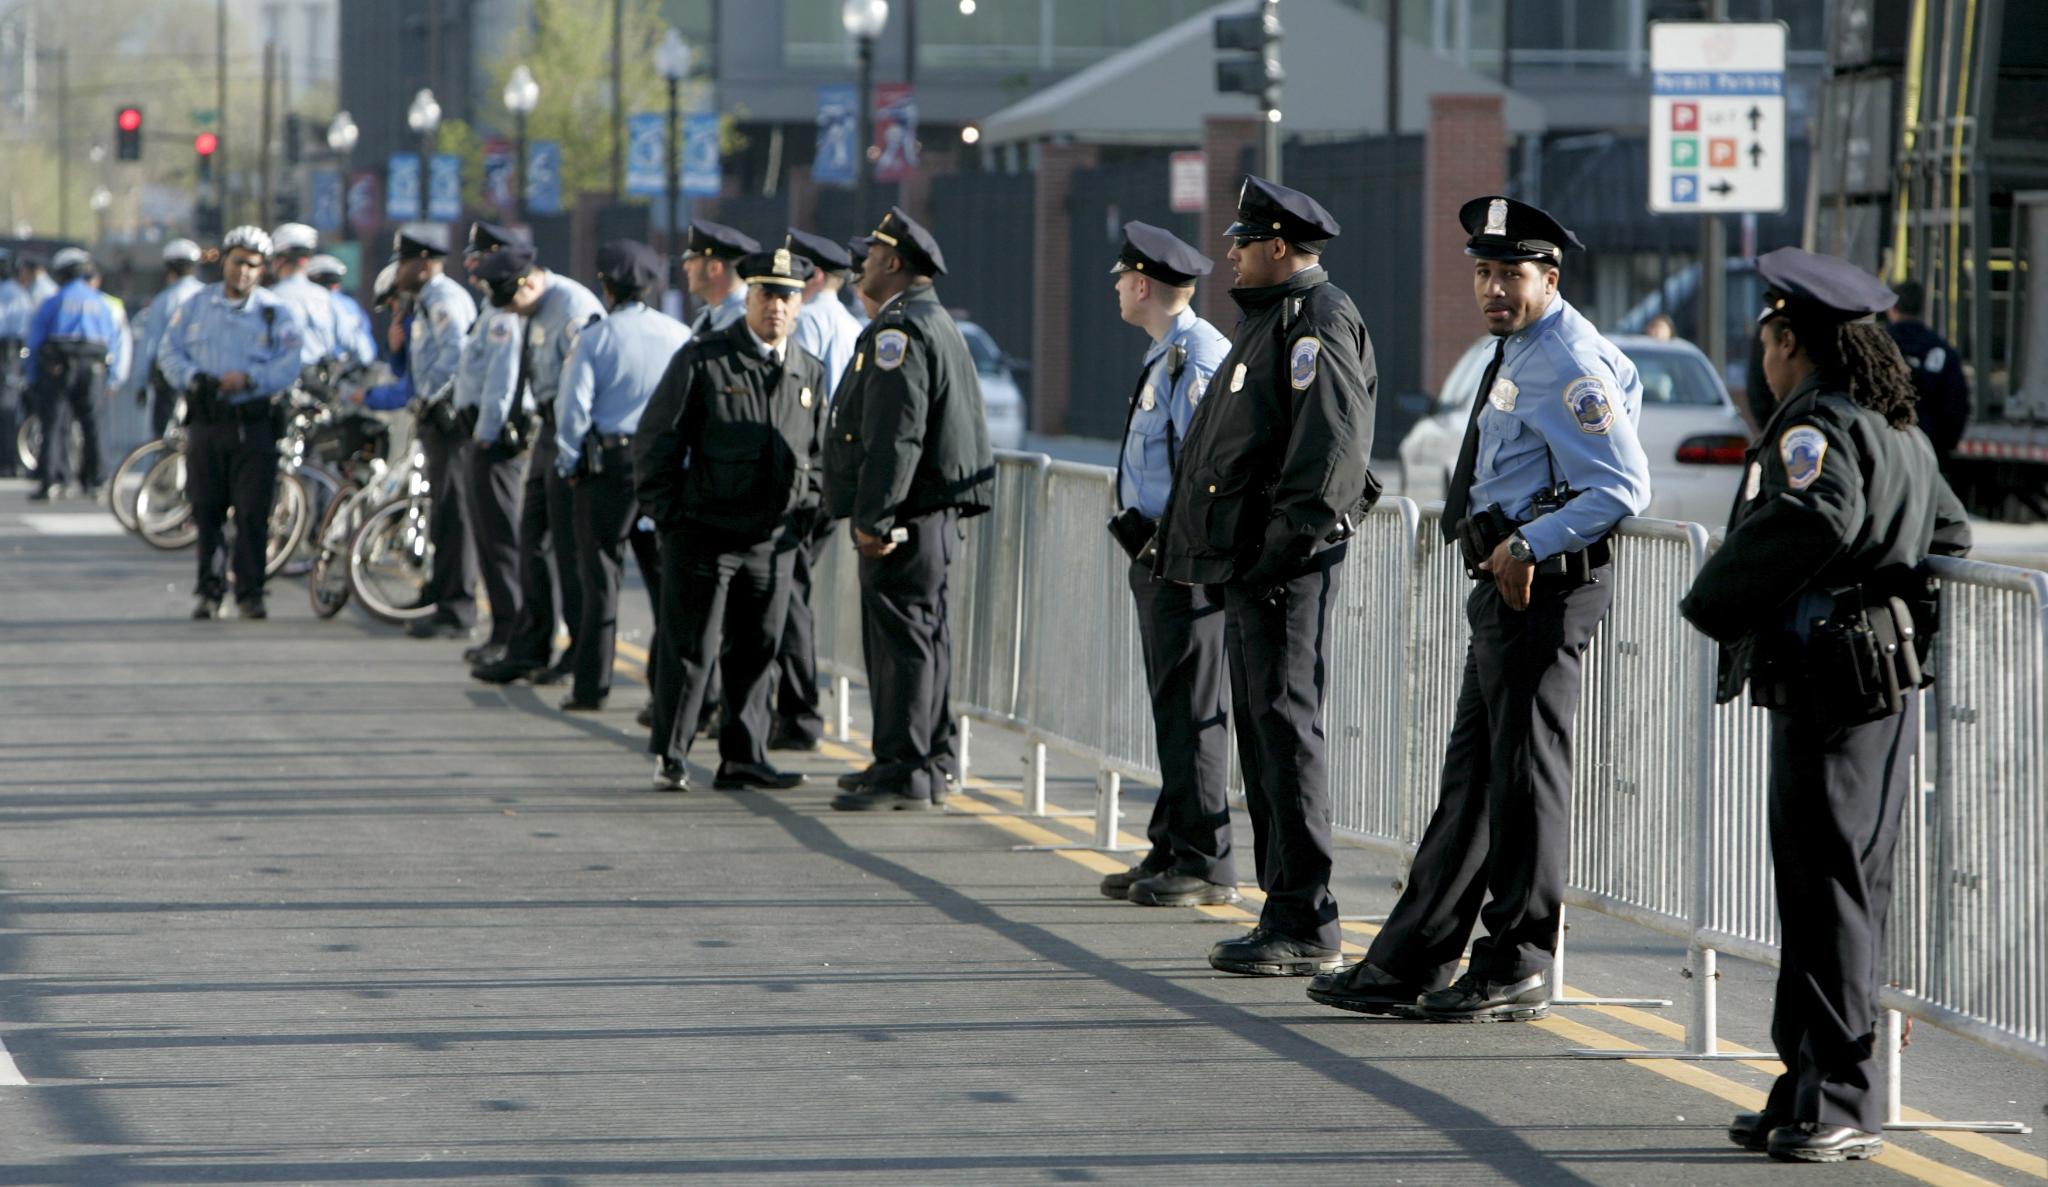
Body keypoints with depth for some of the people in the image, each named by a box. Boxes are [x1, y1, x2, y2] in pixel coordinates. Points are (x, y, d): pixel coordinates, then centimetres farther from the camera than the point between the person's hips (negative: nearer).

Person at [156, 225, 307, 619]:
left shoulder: (277, 311, 3)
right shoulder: (196, 305, 12)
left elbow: (289, 365, -4)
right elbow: (169, 352, 10)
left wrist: (249, 379, -20)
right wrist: (193, 378, -9)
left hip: (254, 421, -2)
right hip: (205, 421, 2)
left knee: (252, 512, -6)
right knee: (206, 510, 4)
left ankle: (250, 592, 2)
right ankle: (210, 590, 12)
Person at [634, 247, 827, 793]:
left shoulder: (810, 373, 11)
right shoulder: (703, 359, -4)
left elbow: (818, 455, 21)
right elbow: (656, 437, -3)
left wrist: (803, 517, 9)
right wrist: (668, 513, -6)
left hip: (773, 541, 4)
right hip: (704, 534, -4)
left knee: (757, 651, 6)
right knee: (693, 650, -3)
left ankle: (743, 757, 13)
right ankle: (669, 757, 4)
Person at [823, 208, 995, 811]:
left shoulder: (900, 331, -16)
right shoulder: (938, 325, 19)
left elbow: (896, 436, -23)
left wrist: (873, 517, -22)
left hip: (904, 514, -11)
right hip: (933, 511, 11)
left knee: (902, 635, -8)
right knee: (922, 633, 16)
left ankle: (906, 772, -7)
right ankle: (930, 760, 23)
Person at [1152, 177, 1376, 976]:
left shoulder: (1318, 325, -12)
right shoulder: (1268, 322, 20)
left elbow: (1330, 457, -21)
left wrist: (1281, 551, -23)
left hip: (1287, 566, -11)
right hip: (1246, 562, 11)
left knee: (1285, 730, -10)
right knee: (1261, 732, 12)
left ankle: (1306, 926, -9)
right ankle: (1285, 912, 17)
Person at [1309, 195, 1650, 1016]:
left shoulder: (1566, 364, -15)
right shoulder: (1518, 355, 14)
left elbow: (1623, 489, -20)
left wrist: (1529, 546, -21)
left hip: (1544, 585, -11)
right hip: (1505, 583, 11)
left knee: (1525, 773, -4)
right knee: (1471, 773, 13)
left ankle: (1517, 971, 4)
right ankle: (1411, 963, 18)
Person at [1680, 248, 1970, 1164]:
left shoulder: (1817, 425, -12)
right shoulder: (1898, 430, 18)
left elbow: (1816, 516, -30)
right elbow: (1950, 531, 29)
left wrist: (1713, 603, -18)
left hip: (1832, 694, -10)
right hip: (1888, 685, 10)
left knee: (1829, 893, -8)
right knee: (1818, 891, 12)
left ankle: (1840, 1105, -8)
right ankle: (1811, 1092, 15)